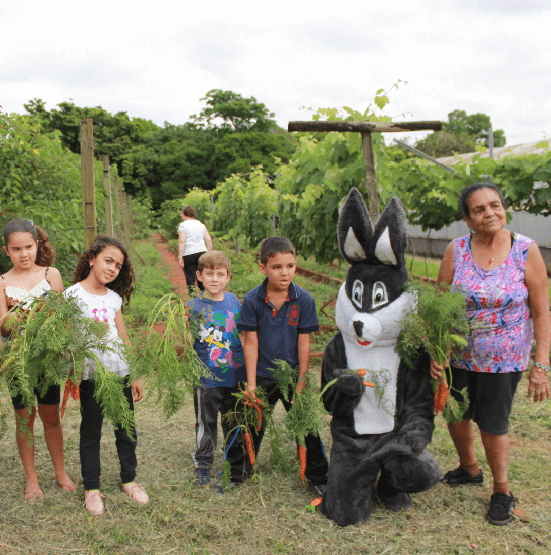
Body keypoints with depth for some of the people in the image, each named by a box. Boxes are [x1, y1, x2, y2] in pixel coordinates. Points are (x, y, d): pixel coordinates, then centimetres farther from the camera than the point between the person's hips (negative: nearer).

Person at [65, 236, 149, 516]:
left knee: (126, 430, 12)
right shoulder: (72, 295, -5)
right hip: (90, 375, -4)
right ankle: (91, 488, 22)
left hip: (119, 373, 4)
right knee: (90, 431, 8)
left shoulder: (114, 298, 9)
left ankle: (129, 479, 29)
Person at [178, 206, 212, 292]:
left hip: (188, 254, -5)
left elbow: (182, 241, -14)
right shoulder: (201, 225, 13)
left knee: (190, 280, 0)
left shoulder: (183, 225, -2)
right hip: (202, 252, 5)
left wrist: (180, 257, -15)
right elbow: (209, 240, 7)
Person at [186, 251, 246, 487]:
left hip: (236, 376, 3)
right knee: (206, 424, 11)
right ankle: (202, 467, 29)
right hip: (207, 378, -3)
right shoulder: (194, 307, -9)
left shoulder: (234, 301, 2)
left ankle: (237, 466, 34)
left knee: (235, 423, 17)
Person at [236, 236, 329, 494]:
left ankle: (318, 477, 27)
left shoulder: (304, 299, -10)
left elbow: (304, 342, -5)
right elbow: (251, 342, -8)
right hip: (262, 376, 0)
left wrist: (301, 380, -4)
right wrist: (251, 383, -8)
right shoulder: (252, 300, -11)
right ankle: (239, 473, 34)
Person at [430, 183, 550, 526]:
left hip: (503, 359, -2)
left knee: (493, 425, 5)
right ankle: (470, 470, 45)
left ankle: (502, 491, 31)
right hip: (459, 355, 3)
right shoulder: (456, 250, -6)